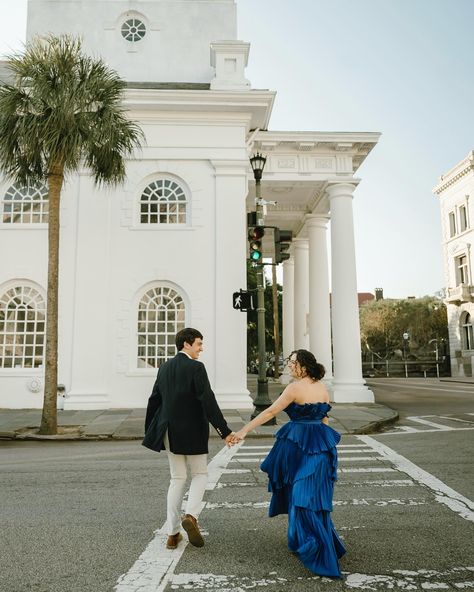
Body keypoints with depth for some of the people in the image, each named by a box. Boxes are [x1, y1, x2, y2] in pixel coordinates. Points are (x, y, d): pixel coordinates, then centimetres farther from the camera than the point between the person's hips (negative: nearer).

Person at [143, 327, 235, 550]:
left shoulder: (165, 367, 6)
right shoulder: (196, 367, -15)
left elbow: (154, 400, 10)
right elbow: (208, 401, -20)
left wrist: (150, 431, 19)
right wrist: (224, 431, -18)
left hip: (170, 432, 6)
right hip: (192, 432, -6)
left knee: (177, 479, 15)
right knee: (200, 474, 13)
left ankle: (172, 534, 18)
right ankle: (190, 515, -7)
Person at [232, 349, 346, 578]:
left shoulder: (295, 387, -15)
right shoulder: (322, 388, 6)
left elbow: (270, 412, -17)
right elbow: (324, 418, 12)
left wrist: (244, 431, -15)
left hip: (297, 445, -7)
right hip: (320, 445, 7)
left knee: (301, 495, 7)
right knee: (315, 496, 17)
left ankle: (315, 550, 14)